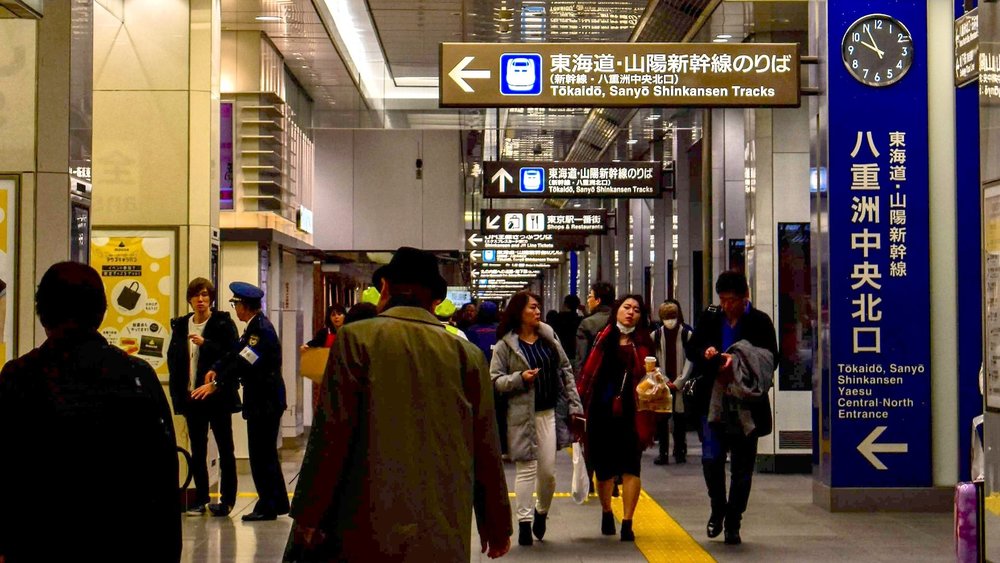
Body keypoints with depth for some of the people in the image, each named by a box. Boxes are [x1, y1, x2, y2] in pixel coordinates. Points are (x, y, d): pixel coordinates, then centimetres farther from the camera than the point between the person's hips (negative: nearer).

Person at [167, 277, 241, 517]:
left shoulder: (223, 322, -4)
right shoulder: (181, 325, 9)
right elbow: (173, 358, 11)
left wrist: (205, 343, -21)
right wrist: (178, 393, 3)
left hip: (218, 395, -4)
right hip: (192, 396, 4)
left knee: (225, 447, 2)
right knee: (197, 449, 9)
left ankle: (227, 499, 7)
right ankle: (200, 498, 17)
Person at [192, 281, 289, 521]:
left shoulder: (261, 329, -20)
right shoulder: (255, 326, 13)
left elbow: (244, 363, -24)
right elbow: (237, 353, 15)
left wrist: (215, 385, -22)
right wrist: (216, 370, -1)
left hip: (265, 400, -10)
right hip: (263, 398, 10)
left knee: (261, 454, -4)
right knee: (266, 453, 16)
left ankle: (268, 506, 3)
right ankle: (278, 502, 24)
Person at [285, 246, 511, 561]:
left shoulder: (356, 339, -3)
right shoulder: (468, 355, 5)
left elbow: (331, 435, -7)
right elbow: (486, 451, 9)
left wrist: (308, 517, -1)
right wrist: (497, 526, 20)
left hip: (367, 533, -3)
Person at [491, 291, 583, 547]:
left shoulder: (549, 337, 8)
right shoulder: (505, 345, -4)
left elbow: (565, 370, 12)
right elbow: (495, 380, -4)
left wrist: (574, 404, 7)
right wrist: (520, 378, -20)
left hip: (549, 412, 3)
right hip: (523, 414, -3)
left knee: (548, 470, 4)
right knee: (526, 469, -1)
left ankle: (541, 511, 27)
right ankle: (524, 521, 6)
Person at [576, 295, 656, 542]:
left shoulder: (643, 344, 3)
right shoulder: (603, 340, 7)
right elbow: (588, 373, 6)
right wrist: (581, 402, -3)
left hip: (631, 413, -2)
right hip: (601, 412, 2)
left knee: (630, 468, -5)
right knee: (603, 467, 14)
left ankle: (627, 522, -1)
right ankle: (606, 513, 35)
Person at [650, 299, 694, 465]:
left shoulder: (686, 334, -3)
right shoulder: (655, 335, 3)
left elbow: (690, 360, -3)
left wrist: (678, 382, -8)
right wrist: (664, 381, -4)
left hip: (680, 384, -2)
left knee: (680, 418, 4)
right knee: (661, 419, 1)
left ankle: (680, 451, 14)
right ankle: (663, 452, 5)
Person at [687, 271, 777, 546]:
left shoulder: (760, 322, -3)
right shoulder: (710, 317, 5)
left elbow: (769, 360, -6)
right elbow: (692, 349, 9)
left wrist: (739, 364, -21)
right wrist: (706, 354, -14)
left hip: (747, 405, -1)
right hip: (714, 401, 1)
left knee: (742, 467, 5)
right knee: (711, 458, -8)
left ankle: (733, 522, 17)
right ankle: (718, 509, 17)